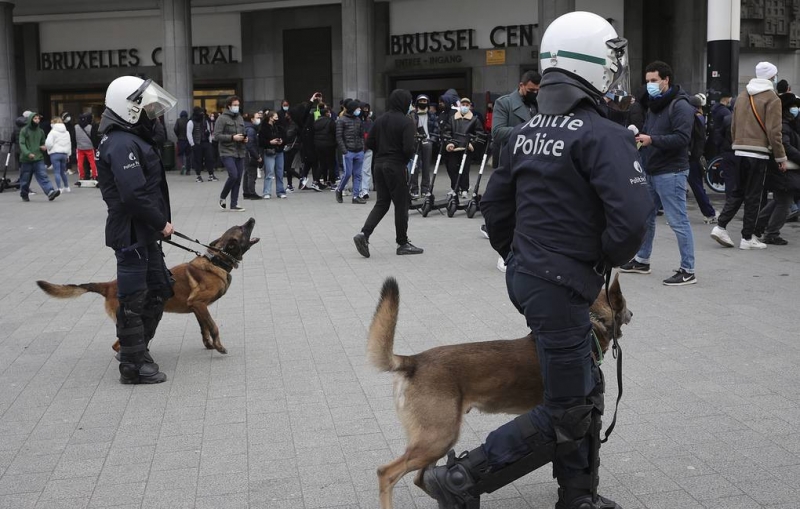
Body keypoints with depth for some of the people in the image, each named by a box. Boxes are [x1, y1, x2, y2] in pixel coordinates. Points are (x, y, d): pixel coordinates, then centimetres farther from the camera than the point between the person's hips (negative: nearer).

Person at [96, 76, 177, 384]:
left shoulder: (131, 139, 15)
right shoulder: (123, 144, -19)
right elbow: (134, 194, -27)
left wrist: (158, 224, 8)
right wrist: (161, 223, -16)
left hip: (145, 233, 11)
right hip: (132, 234, -11)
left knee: (159, 290, 20)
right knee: (134, 300, -1)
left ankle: (136, 349, 32)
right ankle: (134, 366, 8)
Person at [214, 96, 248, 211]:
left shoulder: (240, 118, 14)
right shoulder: (222, 118, -5)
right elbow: (217, 136, -11)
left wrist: (245, 138, 3)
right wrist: (232, 137, -18)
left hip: (240, 153, 6)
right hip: (227, 152, -6)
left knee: (238, 179, 4)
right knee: (233, 175, -18)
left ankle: (234, 205, 12)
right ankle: (222, 197, 7)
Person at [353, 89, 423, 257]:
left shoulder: (380, 120, 8)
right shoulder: (406, 122, -12)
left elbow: (369, 143, 8)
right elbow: (408, 148, -20)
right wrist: (409, 156, 2)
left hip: (378, 164, 6)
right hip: (395, 166, -6)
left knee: (382, 203, 12)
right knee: (401, 204, 5)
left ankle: (364, 234, -5)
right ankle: (403, 243, 12)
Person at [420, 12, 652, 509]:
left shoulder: (526, 131, 7)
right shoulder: (605, 135, -17)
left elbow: (495, 206, 14)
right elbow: (632, 220, -25)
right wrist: (605, 260, -6)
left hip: (524, 276, 9)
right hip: (563, 288, -9)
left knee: (586, 389, 21)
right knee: (565, 416, 3)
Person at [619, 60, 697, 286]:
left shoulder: (680, 106, -12)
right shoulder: (653, 104, 16)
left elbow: (682, 138, -22)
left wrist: (652, 139, -27)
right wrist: (639, 136, 5)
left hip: (670, 172, -9)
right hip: (651, 170, 9)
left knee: (678, 221, -7)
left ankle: (688, 271, -2)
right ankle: (642, 260, 32)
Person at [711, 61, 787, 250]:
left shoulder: (742, 96, 12)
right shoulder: (772, 99, -7)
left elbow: (733, 126, 17)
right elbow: (774, 131, -11)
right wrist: (781, 157, -5)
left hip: (740, 151, 6)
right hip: (759, 153, -6)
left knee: (738, 191, 16)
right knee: (753, 195, 1)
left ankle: (720, 226, 5)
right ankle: (747, 238, 5)